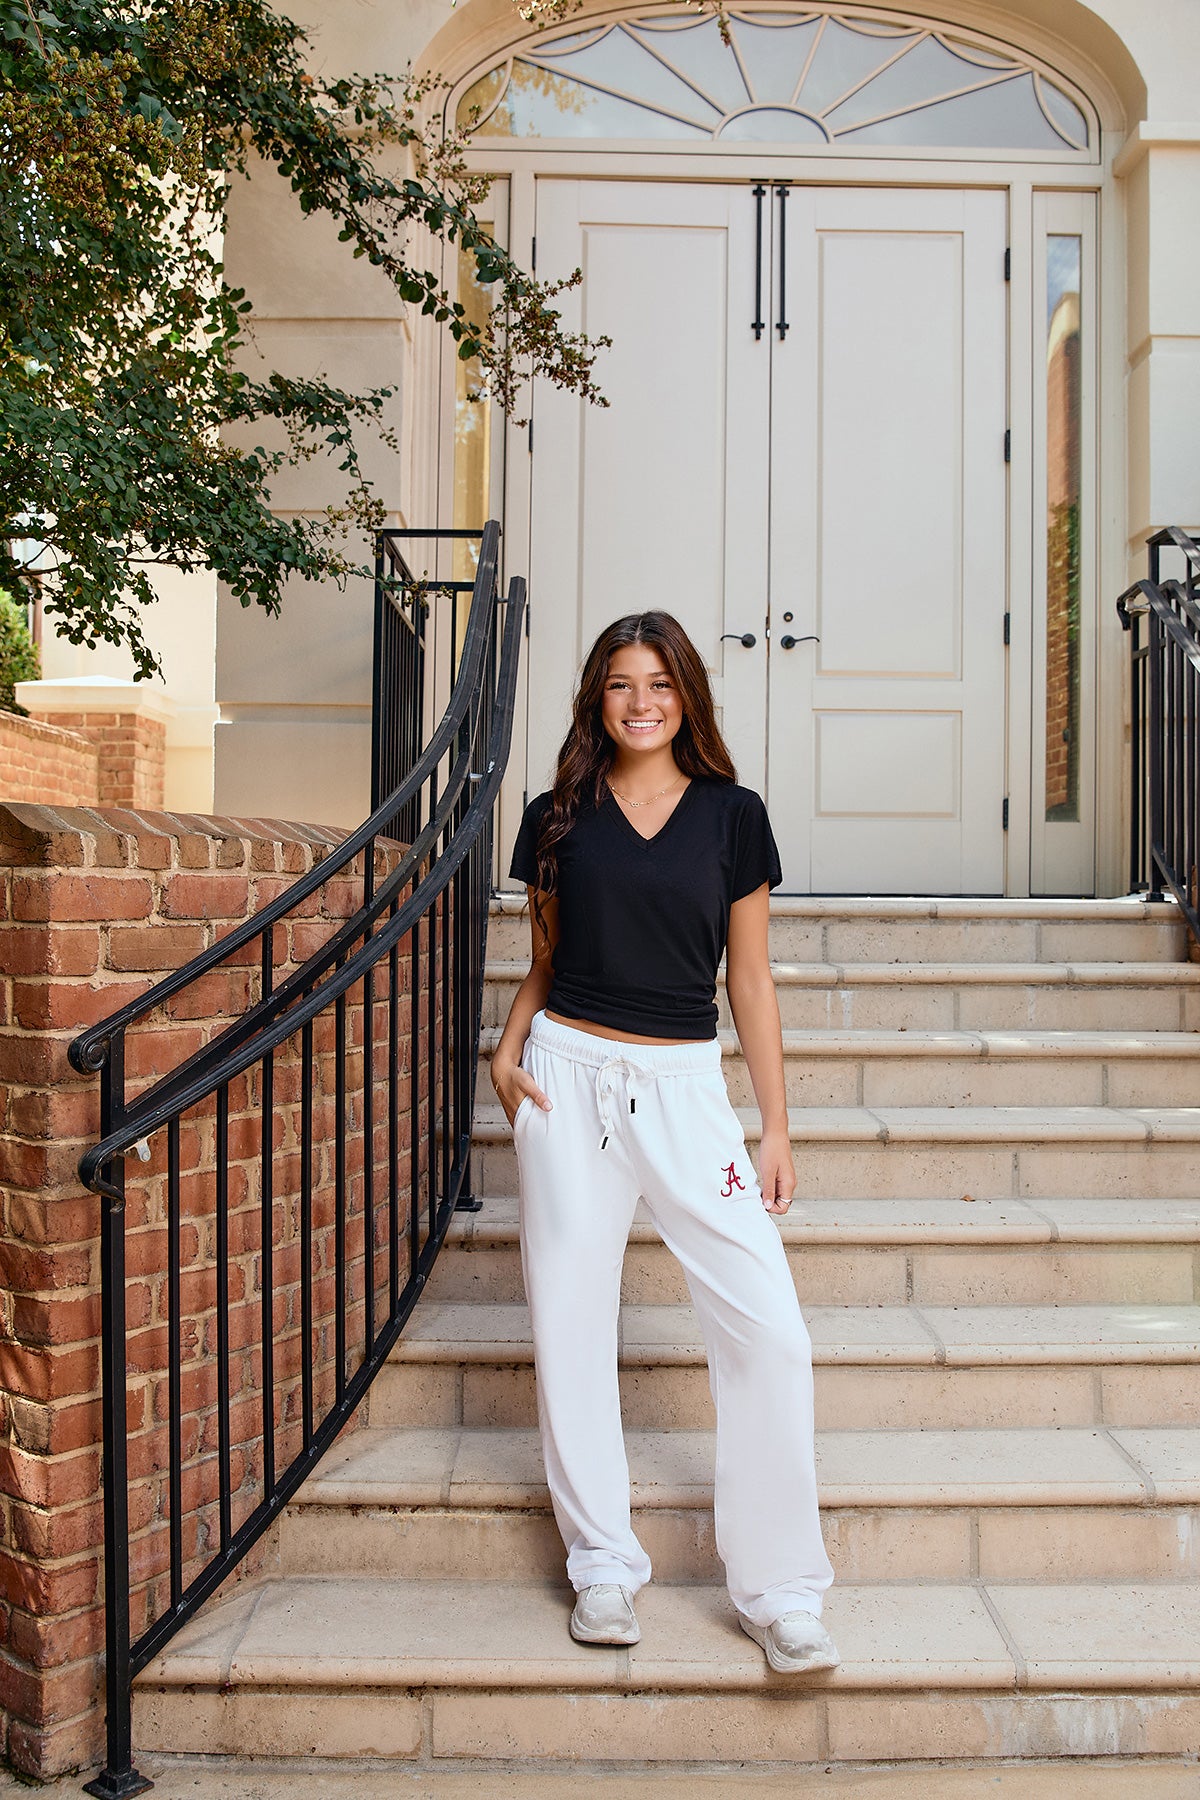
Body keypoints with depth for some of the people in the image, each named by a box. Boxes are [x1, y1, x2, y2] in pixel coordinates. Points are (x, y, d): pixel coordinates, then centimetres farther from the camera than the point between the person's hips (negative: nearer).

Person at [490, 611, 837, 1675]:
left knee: (768, 1331, -7)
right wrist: (508, 1050, -3)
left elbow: (750, 980, 5)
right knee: (571, 1326, 4)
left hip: (685, 1085, -1)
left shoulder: (733, 815, 4)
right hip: (570, 1076, 1)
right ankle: (604, 1566, 22)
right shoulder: (558, 817, 7)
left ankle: (779, 1589, 9)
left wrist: (777, 1130, 3)